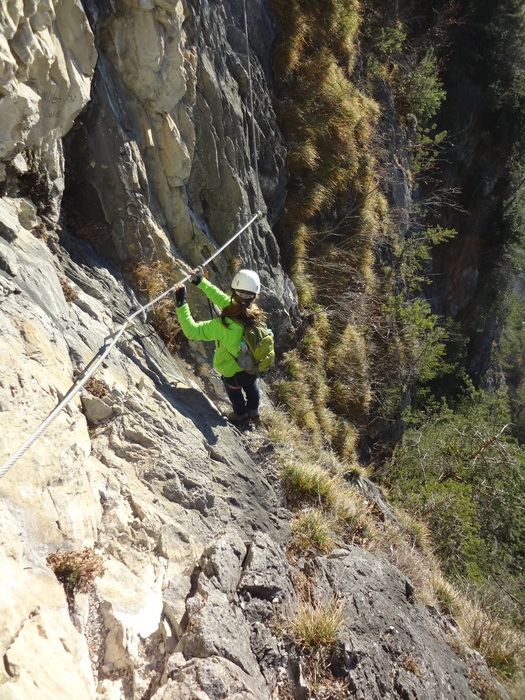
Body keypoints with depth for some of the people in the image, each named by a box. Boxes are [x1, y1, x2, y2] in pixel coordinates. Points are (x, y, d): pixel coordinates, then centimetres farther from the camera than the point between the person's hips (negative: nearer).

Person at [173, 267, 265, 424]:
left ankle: (241, 414, 59)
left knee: (234, 390, 31)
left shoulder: (225, 325, -44)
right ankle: (253, 411, 63)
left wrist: (181, 303, -37)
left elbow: (192, 331, -39)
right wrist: (201, 282, -7)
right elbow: (221, 298, -13)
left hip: (233, 371, -4)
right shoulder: (256, 313, -25)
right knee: (251, 386, 36)